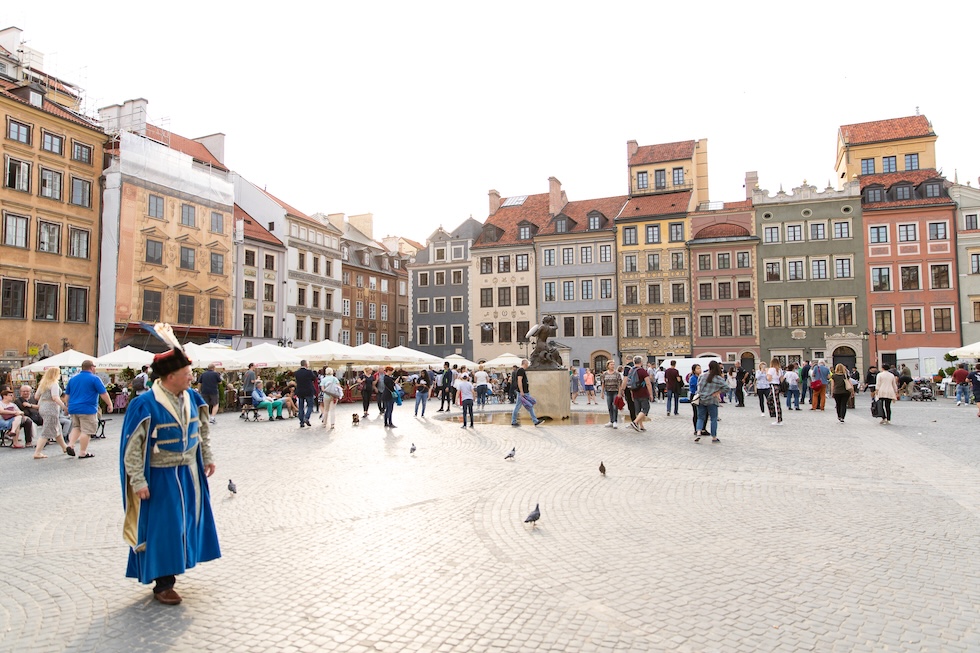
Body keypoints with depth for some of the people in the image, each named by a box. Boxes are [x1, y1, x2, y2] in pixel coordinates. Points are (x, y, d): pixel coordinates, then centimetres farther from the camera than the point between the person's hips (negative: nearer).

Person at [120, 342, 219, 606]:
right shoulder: (145, 404, -19)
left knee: (185, 522, 16)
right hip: (161, 478, -6)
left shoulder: (191, 397, 0)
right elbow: (133, 445, -17)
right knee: (163, 527, 2)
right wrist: (138, 481, -18)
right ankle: (162, 584, 16)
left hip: (189, 473, 6)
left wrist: (207, 457, 12)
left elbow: (202, 430, 13)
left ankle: (171, 569, 35)